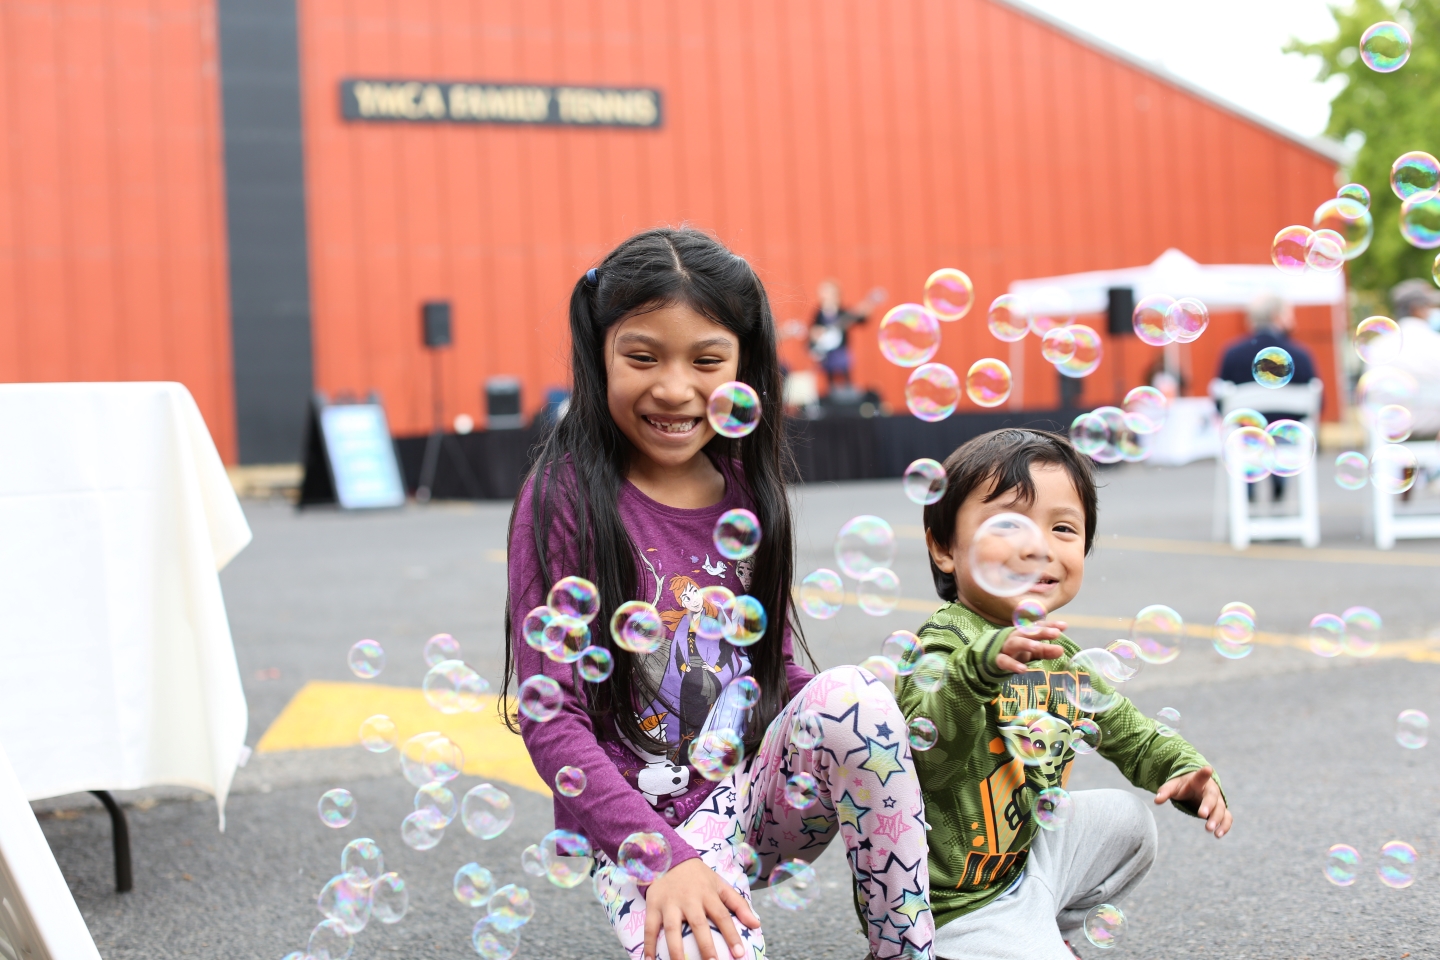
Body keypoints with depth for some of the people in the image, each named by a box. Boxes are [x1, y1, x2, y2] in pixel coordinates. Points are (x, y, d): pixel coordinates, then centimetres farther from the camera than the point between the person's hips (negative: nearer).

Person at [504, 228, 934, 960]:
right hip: (645, 822, -5)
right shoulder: (565, 501, -11)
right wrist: (666, 859, -22)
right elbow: (549, 715, -13)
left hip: (762, 787, 5)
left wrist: (869, 755, -5)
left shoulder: (746, 491, 4)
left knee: (850, 694, -25)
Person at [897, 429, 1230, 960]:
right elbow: (928, 760, -42)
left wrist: (1188, 772, -3)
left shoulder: (1063, 660, 3)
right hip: (954, 908, -9)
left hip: (1022, 854, 9)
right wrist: (981, 666, -57)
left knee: (1128, 817, 16)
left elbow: (1132, 737, 18)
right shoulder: (945, 647, -24)